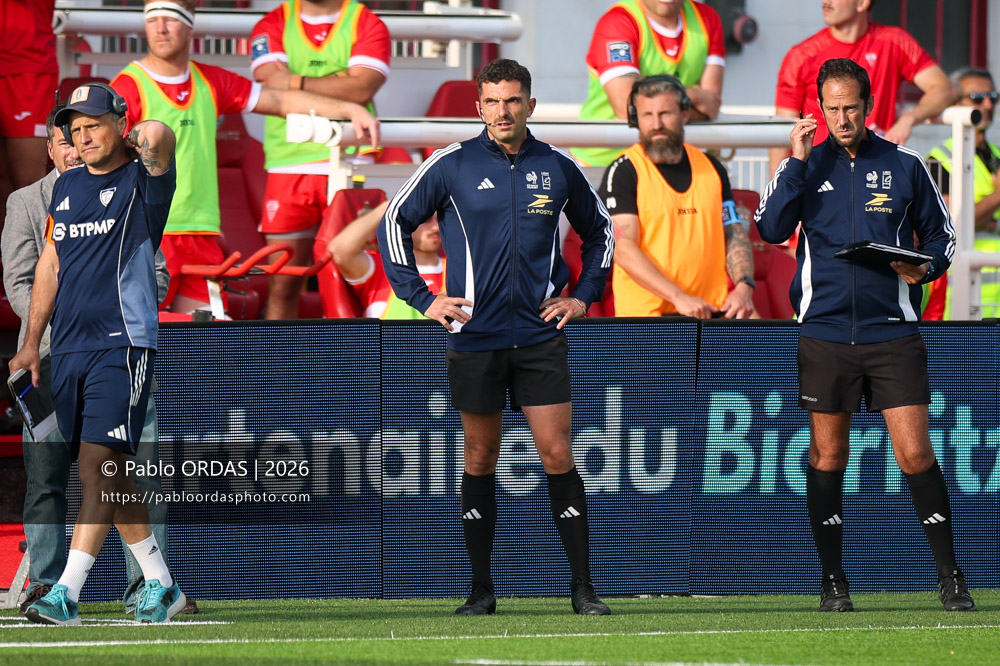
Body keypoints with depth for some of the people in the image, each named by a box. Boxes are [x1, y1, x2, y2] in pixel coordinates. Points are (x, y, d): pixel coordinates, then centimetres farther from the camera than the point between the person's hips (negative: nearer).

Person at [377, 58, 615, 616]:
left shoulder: (557, 169, 5)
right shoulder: (452, 166, -1)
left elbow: (600, 230, 21)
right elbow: (395, 223, 7)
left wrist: (583, 296, 10)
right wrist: (421, 297, 2)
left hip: (541, 335, 1)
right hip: (474, 335, 0)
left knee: (557, 453, -4)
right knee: (481, 458, 5)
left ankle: (583, 587, -2)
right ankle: (482, 588, 11)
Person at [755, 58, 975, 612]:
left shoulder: (904, 166, 6)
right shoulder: (806, 166, 7)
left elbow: (940, 234, 14)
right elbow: (771, 229, -7)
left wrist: (924, 266, -8)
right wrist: (797, 162, -12)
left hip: (892, 332, -1)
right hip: (824, 333, 1)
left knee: (915, 454, -8)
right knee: (827, 457, 4)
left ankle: (950, 578, 0)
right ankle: (833, 581, 13)